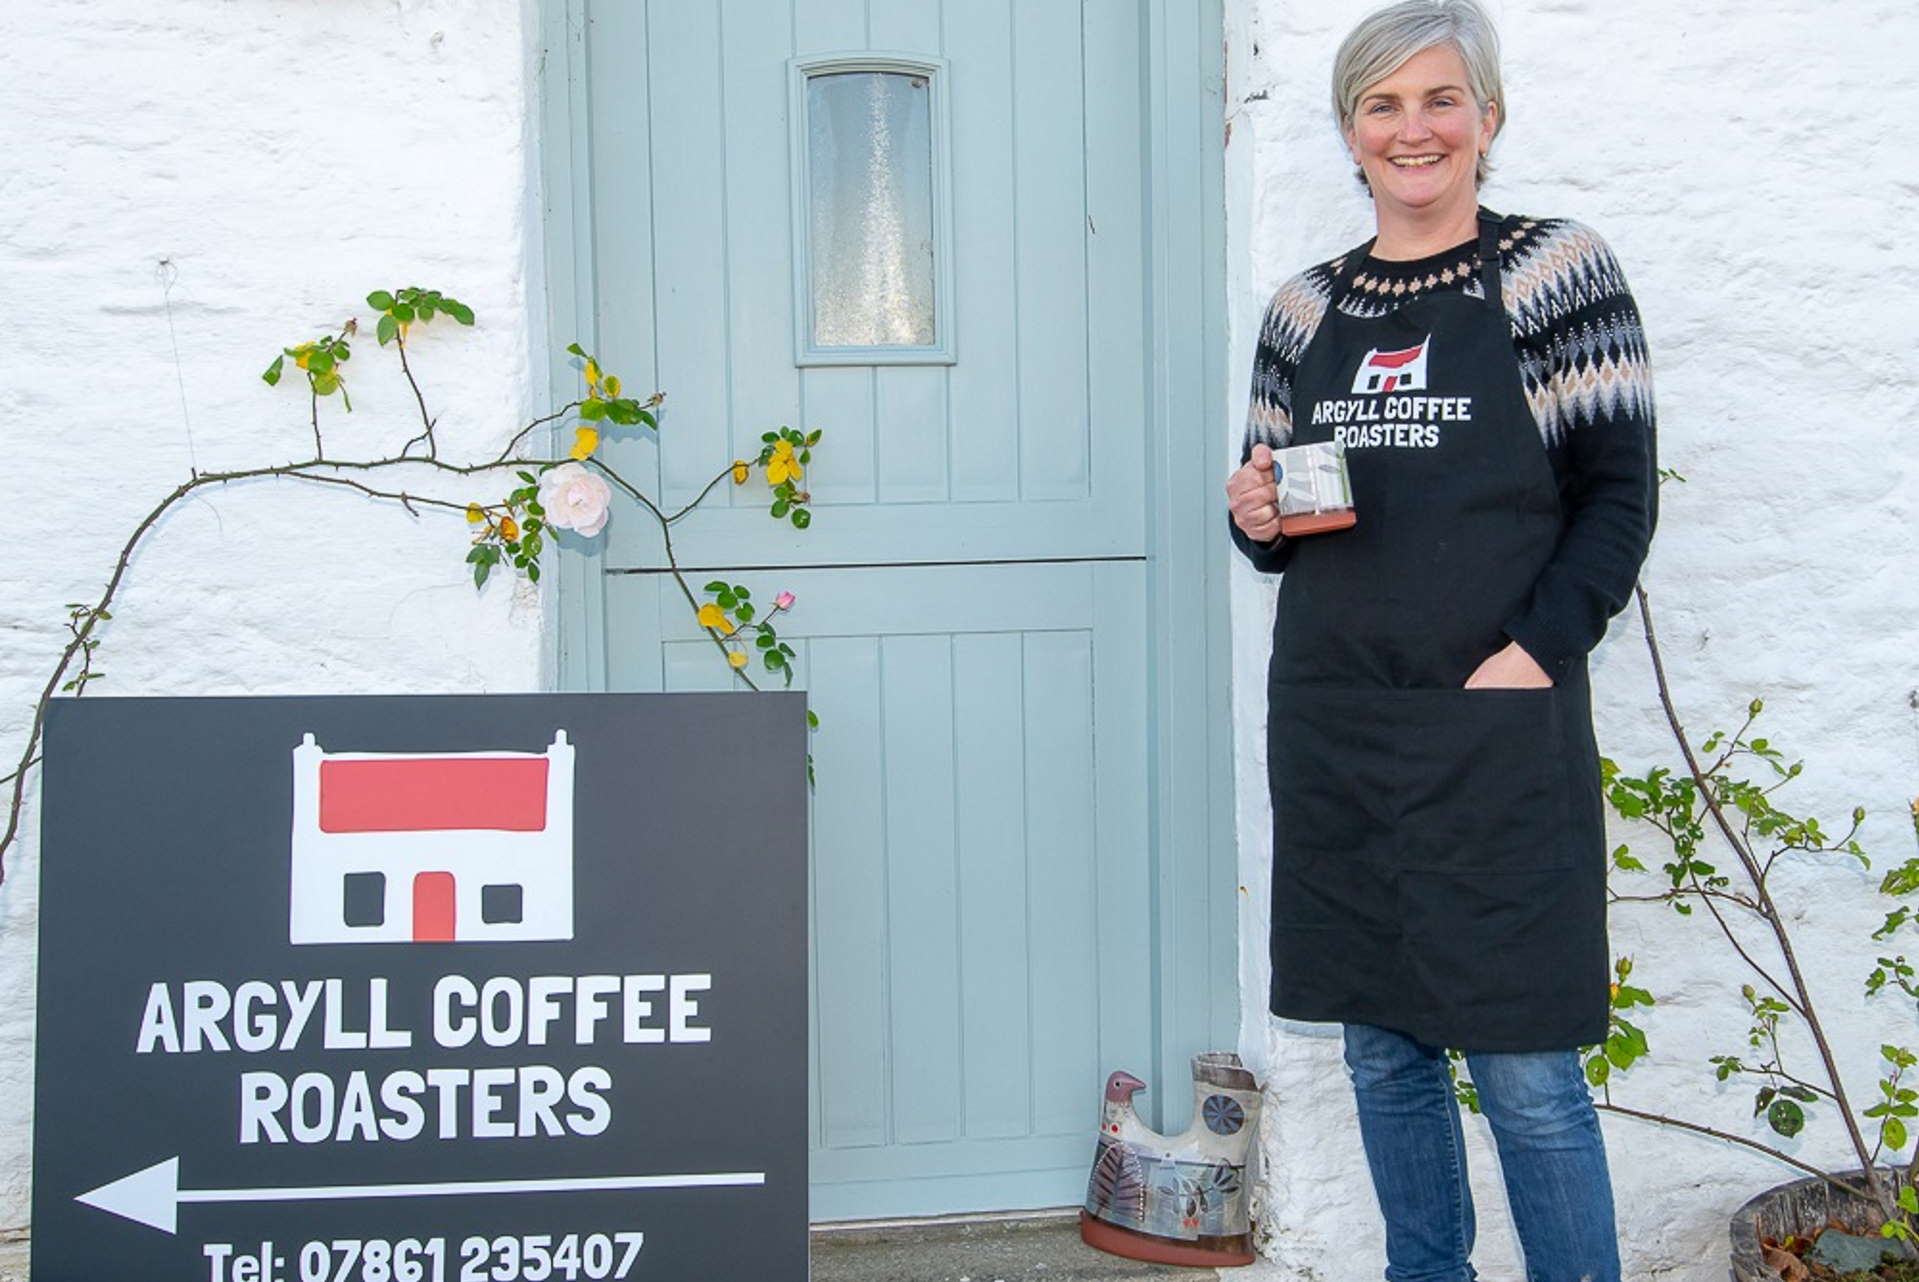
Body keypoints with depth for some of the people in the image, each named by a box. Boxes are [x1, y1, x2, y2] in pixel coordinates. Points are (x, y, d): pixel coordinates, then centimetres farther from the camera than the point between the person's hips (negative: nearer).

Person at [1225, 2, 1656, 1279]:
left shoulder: (1559, 269, -1)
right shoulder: (1305, 308, 12)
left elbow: (1620, 496, -4)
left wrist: (1534, 650, -15)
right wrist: (1254, 517, -4)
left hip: (1498, 733, -5)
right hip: (1333, 731, 5)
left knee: (1525, 1068, -2)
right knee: (1384, 1050, 13)